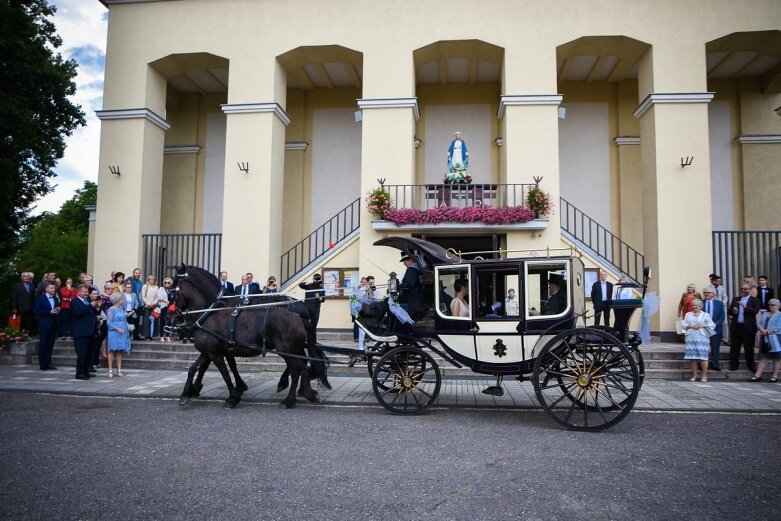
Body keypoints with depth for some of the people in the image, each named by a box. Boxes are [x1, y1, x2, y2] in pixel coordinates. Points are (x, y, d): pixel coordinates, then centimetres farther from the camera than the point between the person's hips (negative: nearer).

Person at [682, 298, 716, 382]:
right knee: (692, 357, 1)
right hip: (691, 338, 2)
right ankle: (694, 375, 10)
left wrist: (704, 325, -10)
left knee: (703, 357, -8)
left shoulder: (706, 315, 9)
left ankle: (704, 375, 0)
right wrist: (690, 326, -8)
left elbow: (713, 325, 4)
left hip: (702, 338, -2)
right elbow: (684, 325, 9)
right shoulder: (688, 314, 15)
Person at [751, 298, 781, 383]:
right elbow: (760, 324, 10)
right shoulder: (765, 314, 19)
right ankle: (758, 375, 2)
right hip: (765, 339, 6)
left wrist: (767, 331, -15)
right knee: (763, 357, 4)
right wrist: (762, 329, -10)